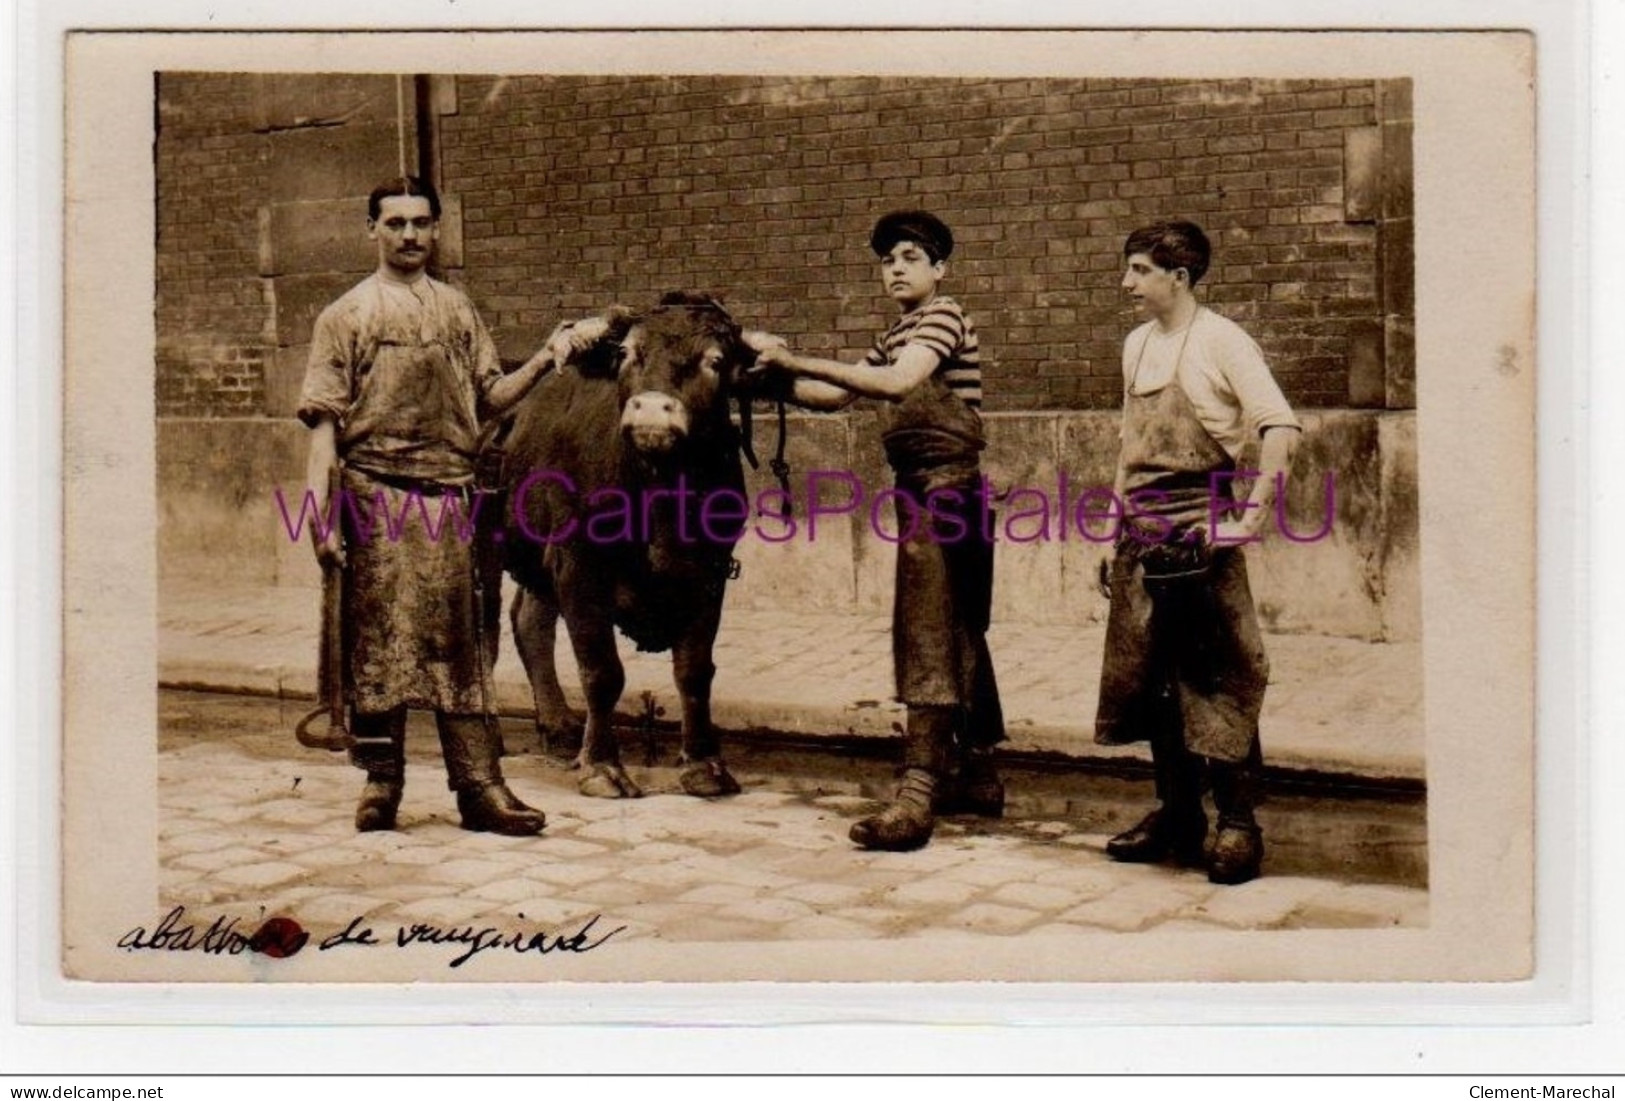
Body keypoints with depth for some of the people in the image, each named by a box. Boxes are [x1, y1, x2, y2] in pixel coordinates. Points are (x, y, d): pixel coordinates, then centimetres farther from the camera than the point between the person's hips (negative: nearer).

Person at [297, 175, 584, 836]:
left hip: (451, 493, 3)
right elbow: (325, 423, -2)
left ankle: (479, 786, 6)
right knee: (379, 642, 1)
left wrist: (543, 362, 0)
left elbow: (488, 401, 15)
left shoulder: (456, 310, 16)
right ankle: (380, 784, 12)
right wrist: (322, 516, -11)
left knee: (459, 640, 3)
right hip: (378, 494, -3)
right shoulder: (347, 315, 4)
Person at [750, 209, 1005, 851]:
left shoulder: (944, 316, -9)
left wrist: (800, 362, -26)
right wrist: (777, 378, 0)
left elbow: (896, 384, -26)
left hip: (941, 490, -10)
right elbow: (833, 396, 15)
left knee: (927, 641, -13)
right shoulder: (895, 337, 20)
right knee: (958, 637, 15)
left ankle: (917, 798, -14)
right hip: (926, 491, 10)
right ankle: (977, 776, 25)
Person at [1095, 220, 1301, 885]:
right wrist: (1123, 515, 15)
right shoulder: (1137, 344, 14)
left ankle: (1238, 823, 6)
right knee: (1151, 676, 11)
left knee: (1217, 678, -3)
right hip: (1142, 532, 7)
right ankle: (1177, 814, 22)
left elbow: (1280, 427, -16)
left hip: (1199, 530, -7)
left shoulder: (1220, 341, -8)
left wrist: (1252, 515, -21)